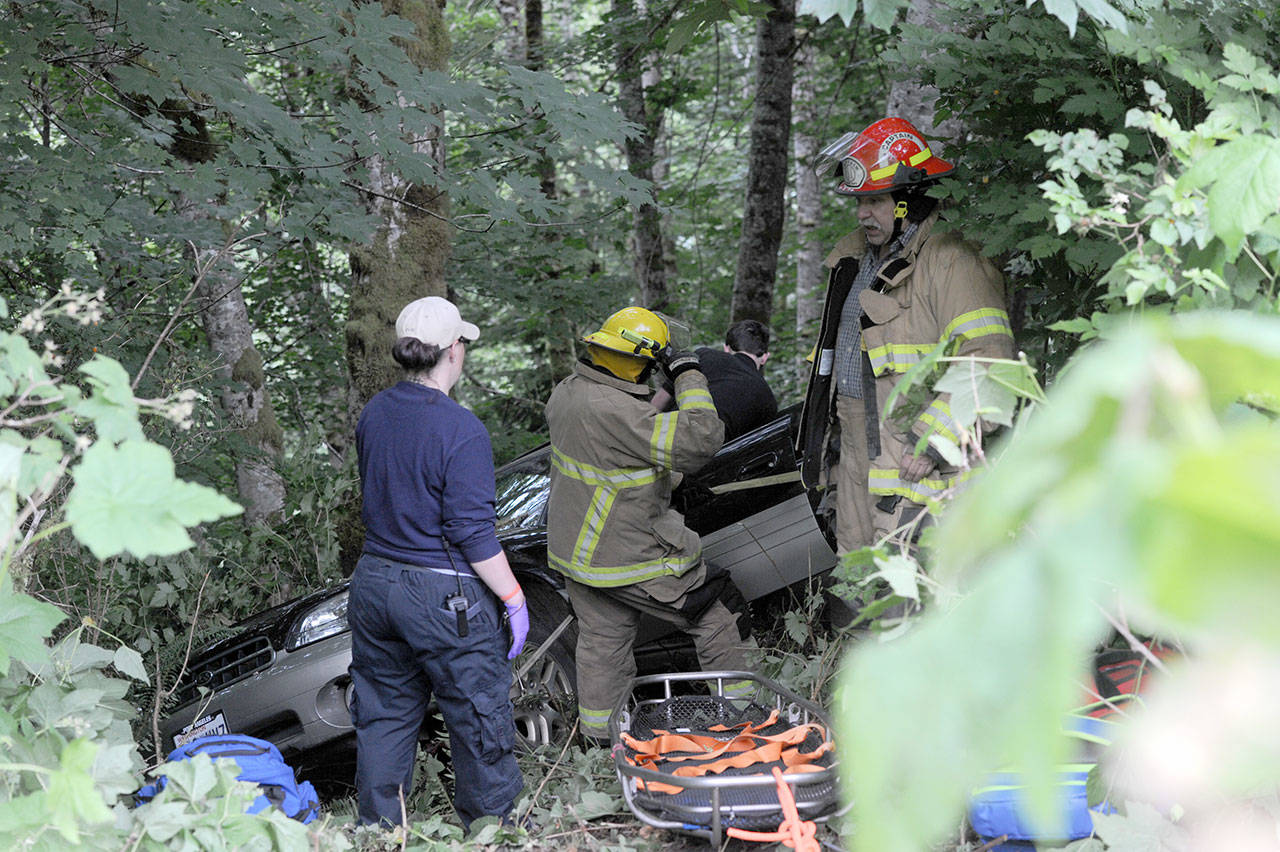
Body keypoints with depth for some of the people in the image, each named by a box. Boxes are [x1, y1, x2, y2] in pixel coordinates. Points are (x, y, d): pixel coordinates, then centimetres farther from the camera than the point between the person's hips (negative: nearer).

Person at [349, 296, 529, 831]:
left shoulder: (374, 414, 3)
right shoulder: (461, 431, -19)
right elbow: (472, 533, -19)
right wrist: (515, 599, -11)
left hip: (373, 582, 7)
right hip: (445, 596, -7)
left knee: (384, 716, 16)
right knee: (479, 725, 8)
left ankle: (377, 828, 24)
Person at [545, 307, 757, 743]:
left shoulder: (567, 392, 1)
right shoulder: (617, 412, -29)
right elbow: (701, 440, -32)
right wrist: (688, 375, -23)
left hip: (576, 549, 9)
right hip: (627, 558, -9)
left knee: (601, 640, 20)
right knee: (720, 614, 6)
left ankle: (596, 737, 26)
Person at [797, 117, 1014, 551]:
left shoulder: (950, 261, -11)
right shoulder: (856, 257, 18)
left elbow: (989, 360, -19)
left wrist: (933, 439, -22)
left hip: (916, 459, -9)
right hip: (858, 451, 9)